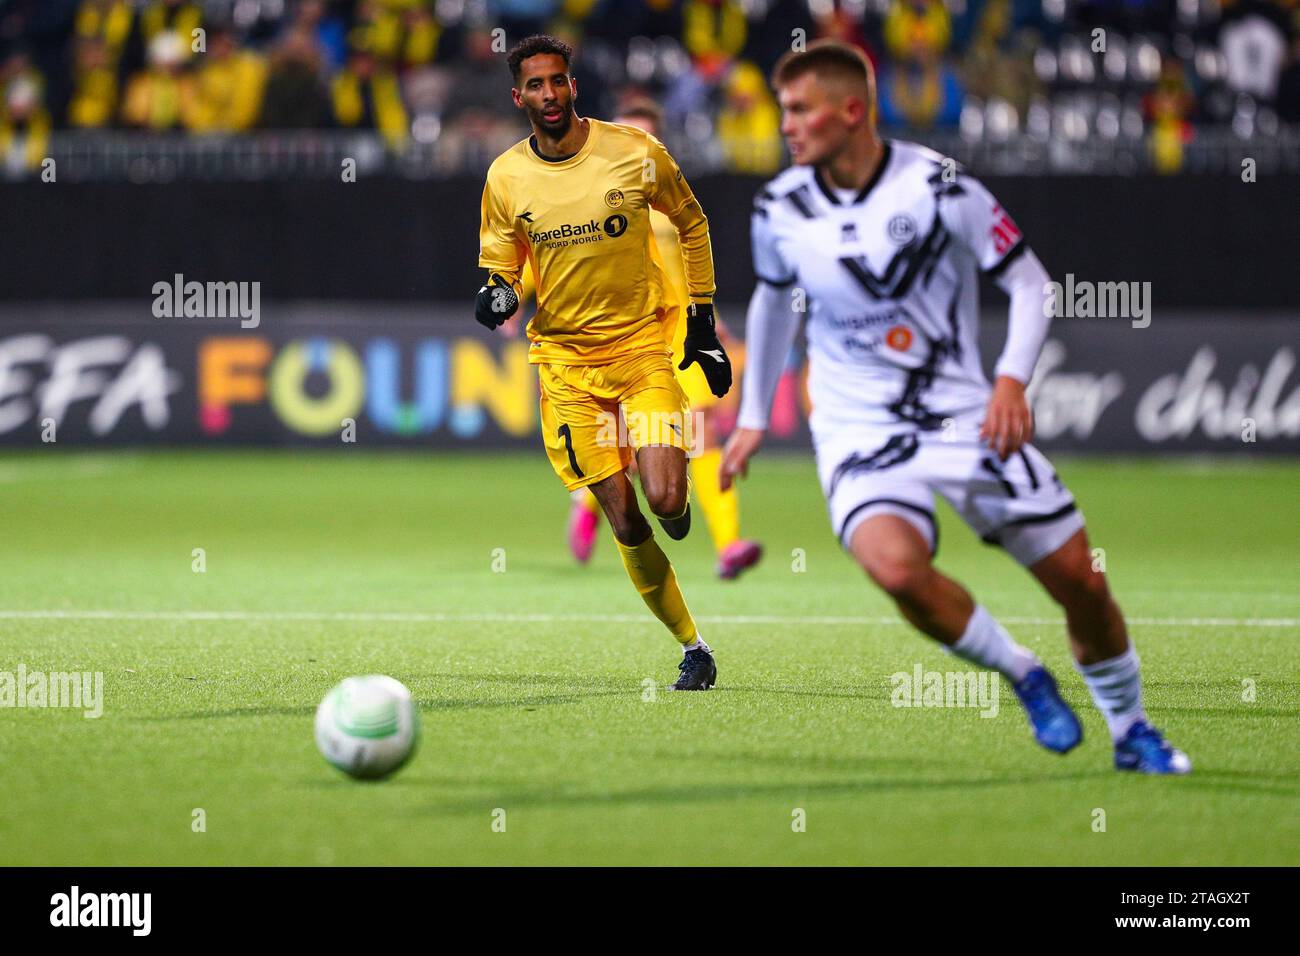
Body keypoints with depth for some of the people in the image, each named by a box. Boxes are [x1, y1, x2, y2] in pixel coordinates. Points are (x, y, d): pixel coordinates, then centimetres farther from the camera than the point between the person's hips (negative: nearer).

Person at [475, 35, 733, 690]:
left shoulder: (636, 152, -6)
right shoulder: (506, 177, -2)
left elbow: (691, 224, 10)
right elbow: (500, 268, 9)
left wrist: (702, 321, 9)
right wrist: (498, 296, -16)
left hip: (644, 346, -1)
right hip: (565, 362, 1)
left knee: (665, 502, -18)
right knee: (625, 525, -2)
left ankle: (678, 505, 20)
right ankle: (692, 648, 13)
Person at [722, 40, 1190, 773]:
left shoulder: (937, 186, -12)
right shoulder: (781, 210, -1)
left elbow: (1029, 280, -5)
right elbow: (774, 300, 19)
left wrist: (1012, 378, -20)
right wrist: (753, 417, 23)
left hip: (964, 414, -1)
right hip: (857, 431, 1)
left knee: (1080, 578, -1)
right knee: (896, 565, -31)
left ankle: (1131, 731, 26)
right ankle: (1024, 675, -5)